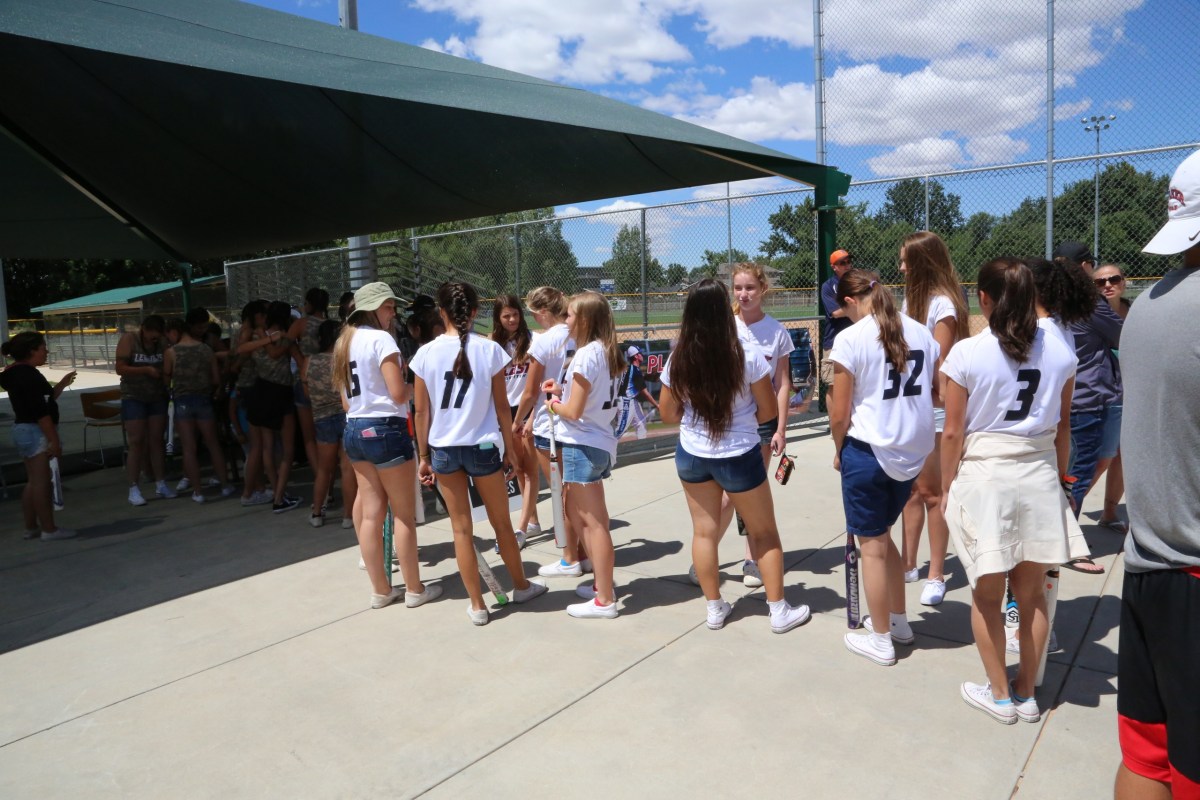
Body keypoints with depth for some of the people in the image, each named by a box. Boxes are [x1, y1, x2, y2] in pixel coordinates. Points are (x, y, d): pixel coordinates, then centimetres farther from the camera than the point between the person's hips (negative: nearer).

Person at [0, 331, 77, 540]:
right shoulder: (30, 376, -19)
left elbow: (44, 400, 19)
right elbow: (41, 412, -23)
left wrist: (62, 384, 14)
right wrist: (54, 440, -22)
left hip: (22, 430, 11)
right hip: (36, 431, -11)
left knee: (33, 482, 15)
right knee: (42, 482, -7)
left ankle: (31, 527, 21)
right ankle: (49, 529, -3)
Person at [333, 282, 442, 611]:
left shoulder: (343, 343, 15)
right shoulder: (381, 339, -12)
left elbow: (345, 399, 17)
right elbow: (398, 394, -17)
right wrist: (411, 381, 2)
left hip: (354, 430, 8)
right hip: (385, 429, -8)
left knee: (371, 512, 11)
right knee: (404, 513, 2)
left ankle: (381, 590, 18)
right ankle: (414, 589, 12)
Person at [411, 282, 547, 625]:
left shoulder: (426, 353, -5)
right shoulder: (490, 349, -7)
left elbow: (422, 411, -1)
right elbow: (502, 408, -4)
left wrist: (424, 456, 9)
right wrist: (509, 450, 6)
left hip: (443, 449, 1)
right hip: (483, 446, -1)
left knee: (462, 528, 11)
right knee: (501, 523, 16)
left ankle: (477, 605, 18)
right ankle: (521, 586, 35)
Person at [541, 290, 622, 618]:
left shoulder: (586, 354, -17)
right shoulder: (605, 351, 10)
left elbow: (574, 411, -19)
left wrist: (553, 405, 0)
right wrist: (562, 389, 9)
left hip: (582, 446, -10)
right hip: (598, 443, 10)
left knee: (594, 523, -2)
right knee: (576, 513, 20)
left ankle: (604, 600, 8)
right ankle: (602, 583, 29)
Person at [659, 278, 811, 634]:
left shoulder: (678, 360, -9)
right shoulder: (748, 355, -17)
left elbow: (668, 413, 2)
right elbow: (769, 409, -7)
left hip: (691, 455, 3)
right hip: (740, 456, -2)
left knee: (704, 531, 14)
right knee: (765, 533, 14)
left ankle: (715, 608, 25)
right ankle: (780, 610, 22)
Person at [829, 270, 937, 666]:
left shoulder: (850, 339, -14)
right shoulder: (922, 333, 4)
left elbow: (840, 413, -11)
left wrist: (839, 451, 5)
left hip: (869, 452, -6)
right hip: (913, 452, 6)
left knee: (872, 544, 8)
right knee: (882, 535, 24)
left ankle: (881, 641, 21)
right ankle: (898, 620, 37)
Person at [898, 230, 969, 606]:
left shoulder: (942, 303, -12)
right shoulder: (912, 299, 13)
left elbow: (940, 363, -14)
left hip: (933, 411, -7)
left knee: (931, 491, 1)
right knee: (912, 490, 13)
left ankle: (936, 575, 13)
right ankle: (909, 564, 23)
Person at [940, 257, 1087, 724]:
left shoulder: (967, 354, -11)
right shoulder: (1059, 352, 1)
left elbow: (953, 432, -9)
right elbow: (1063, 427, 7)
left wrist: (946, 488, 3)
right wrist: (1059, 476, 20)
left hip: (983, 473, -4)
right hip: (1039, 474, 4)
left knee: (987, 596, 11)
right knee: (1032, 593, 16)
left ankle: (1000, 695, 23)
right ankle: (1027, 695, 28)